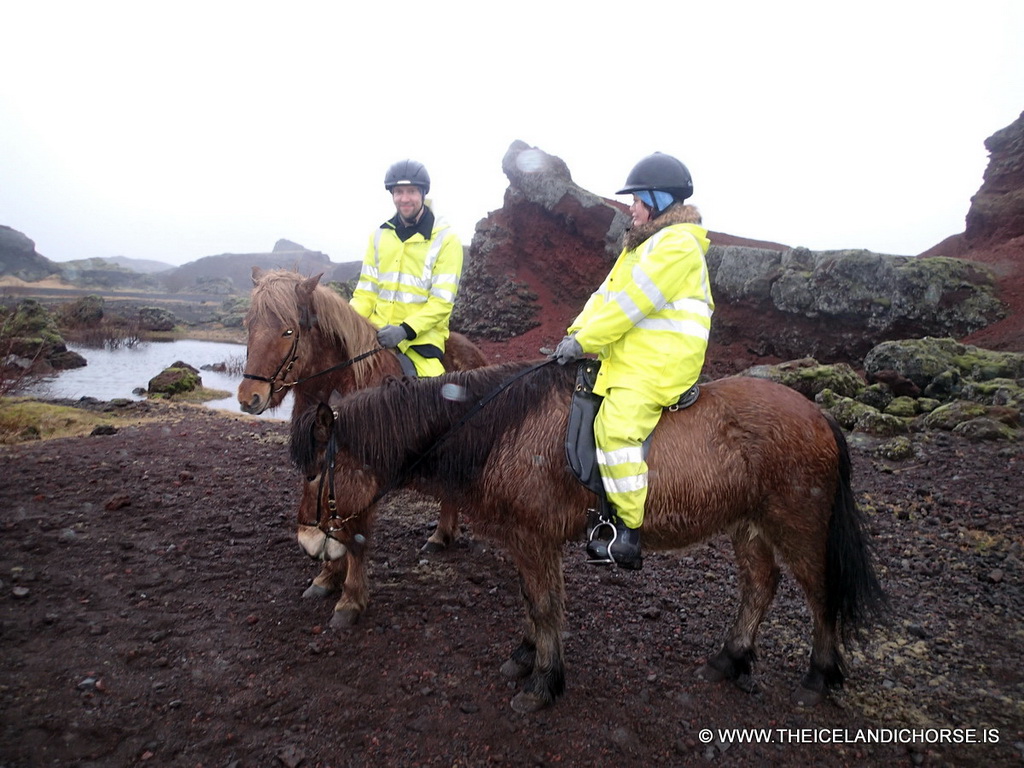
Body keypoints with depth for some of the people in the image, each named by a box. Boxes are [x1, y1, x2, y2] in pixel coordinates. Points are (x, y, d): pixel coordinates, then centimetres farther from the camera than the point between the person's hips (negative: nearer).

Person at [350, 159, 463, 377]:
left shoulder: (446, 239, -2)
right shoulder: (379, 235, 12)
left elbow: (442, 301, -8)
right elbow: (367, 290, 12)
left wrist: (405, 330, -21)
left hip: (421, 337, -4)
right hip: (376, 333, 4)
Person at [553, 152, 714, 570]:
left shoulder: (678, 245, -10)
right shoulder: (644, 244, 22)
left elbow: (631, 303, -17)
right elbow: (606, 294, 16)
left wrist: (583, 341, -14)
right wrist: (575, 333, 3)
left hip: (658, 365, -11)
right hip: (631, 360, 11)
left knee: (616, 426, -24)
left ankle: (629, 531, -15)